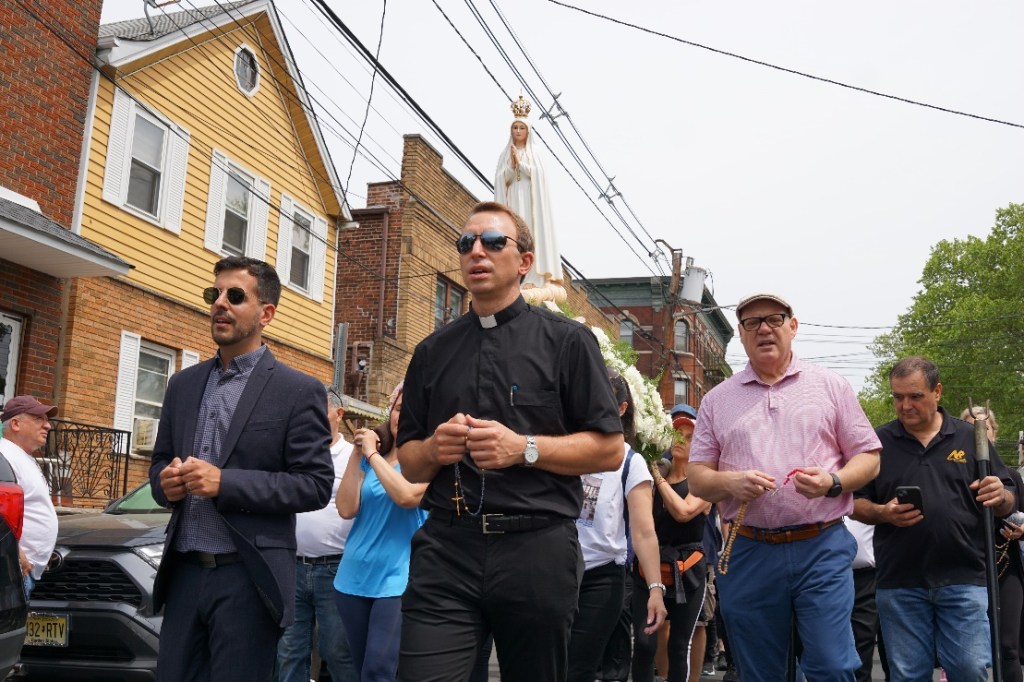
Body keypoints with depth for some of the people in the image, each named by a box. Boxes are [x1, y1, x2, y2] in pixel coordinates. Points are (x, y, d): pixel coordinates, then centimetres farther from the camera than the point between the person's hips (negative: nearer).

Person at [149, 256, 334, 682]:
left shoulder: (299, 391, -5)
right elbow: (160, 461, 20)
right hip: (184, 572, 5)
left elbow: (316, 485, -10)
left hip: (249, 578, -5)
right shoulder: (184, 384, 12)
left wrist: (225, 482, -19)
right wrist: (166, 482, -5)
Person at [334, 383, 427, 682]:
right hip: (354, 577, 6)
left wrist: (372, 454, -13)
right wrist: (356, 455, -6)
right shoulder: (369, 460, 11)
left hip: (398, 580, -6)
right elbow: (346, 509, 0)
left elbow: (407, 496, -22)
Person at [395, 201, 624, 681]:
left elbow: (610, 449, -1)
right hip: (445, 551, 2)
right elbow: (408, 464, 17)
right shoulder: (432, 351, 14)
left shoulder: (567, 341, 3)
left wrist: (524, 448, -14)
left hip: (537, 551, -2)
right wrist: (434, 448, -6)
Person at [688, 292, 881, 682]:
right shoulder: (718, 399, 10)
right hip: (748, 552, 2)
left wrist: (831, 482, -14)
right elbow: (697, 478, 7)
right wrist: (730, 482, -14)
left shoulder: (831, 386, 7)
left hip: (822, 547, -1)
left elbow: (868, 458, 6)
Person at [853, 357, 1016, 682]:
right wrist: (882, 513, -14)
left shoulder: (970, 438, 6)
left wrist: (1001, 497, -14)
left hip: (963, 578, 0)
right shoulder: (878, 442, 4)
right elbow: (856, 504, 7)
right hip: (899, 581, 0)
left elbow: (1007, 503, 9)